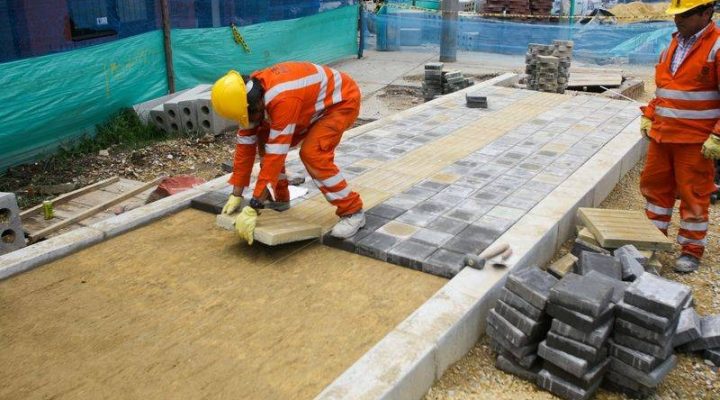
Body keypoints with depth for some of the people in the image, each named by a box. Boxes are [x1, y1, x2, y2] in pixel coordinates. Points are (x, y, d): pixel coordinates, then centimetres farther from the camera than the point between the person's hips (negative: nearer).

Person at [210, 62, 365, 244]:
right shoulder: (251, 94, -14)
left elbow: (275, 155, -40)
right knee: (265, 140, 2)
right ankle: (279, 198, 18)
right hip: (315, 102, 8)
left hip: (343, 100, -8)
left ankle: (352, 212, -11)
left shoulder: (283, 99, -40)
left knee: (312, 154, -26)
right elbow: (245, 143, -8)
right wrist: (236, 195, -7)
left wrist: (253, 208, -37)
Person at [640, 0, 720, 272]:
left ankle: (692, 251, 18)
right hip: (662, 135, 7)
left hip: (696, 141, -7)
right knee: (655, 185, 14)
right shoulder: (675, 44, 11)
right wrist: (648, 116, 10)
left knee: (693, 195, 4)